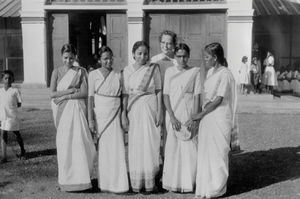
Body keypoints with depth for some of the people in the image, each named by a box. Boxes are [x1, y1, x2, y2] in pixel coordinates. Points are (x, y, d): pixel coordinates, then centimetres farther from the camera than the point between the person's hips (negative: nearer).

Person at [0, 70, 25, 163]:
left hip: (12, 116, -3)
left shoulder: (15, 91, -4)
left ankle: (22, 152, 31)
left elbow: (19, 104, -1)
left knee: (17, 134, 11)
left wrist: (10, 106, -10)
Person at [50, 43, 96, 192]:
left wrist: (65, 96, -10)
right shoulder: (57, 71, 7)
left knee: (78, 141, -10)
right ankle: (66, 178, 13)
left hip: (76, 109, -1)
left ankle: (79, 177, -2)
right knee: (64, 143, 3)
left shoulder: (81, 72, 4)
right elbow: (52, 93, -2)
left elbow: (84, 93, -5)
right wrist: (71, 90, -9)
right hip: (61, 110, 2)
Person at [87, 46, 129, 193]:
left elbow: (123, 97, 10)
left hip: (115, 115, 1)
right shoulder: (93, 74, 2)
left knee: (116, 148, -3)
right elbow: (90, 97, -2)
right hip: (100, 114, -1)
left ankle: (117, 183, 4)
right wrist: (90, 119, -8)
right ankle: (104, 182, 16)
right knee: (102, 148, 4)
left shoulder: (118, 76, 8)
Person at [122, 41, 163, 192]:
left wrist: (159, 112, -2)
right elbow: (125, 94, 4)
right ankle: (136, 183, 14)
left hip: (150, 107, -1)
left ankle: (150, 181, 11)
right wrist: (124, 114, -1)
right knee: (135, 144, 4)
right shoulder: (128, 70, 3)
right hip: (133, 108, 1)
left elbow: (158, 91, 3)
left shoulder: (154, 68, 2)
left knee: (150, 143, 0)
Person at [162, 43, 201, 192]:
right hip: (173, 115, 2)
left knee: (189, 148, 0)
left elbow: (197, 96, -3)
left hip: (189, 114, -1)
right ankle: (173, 183, 14)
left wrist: (195, 118, -10)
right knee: (173, 148, 4)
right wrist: (172, 117, -10)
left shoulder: (195, 71, 1)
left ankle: (188, 183, 13)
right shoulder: (169, 71, 6)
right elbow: (166, 95, 1)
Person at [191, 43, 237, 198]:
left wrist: (200, 115, -12)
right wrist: (202, 115, 3)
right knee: (205, 151, 11)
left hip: (219, 118, -8)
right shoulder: (210, 72, 10)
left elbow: (218, 100, -16)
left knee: (217, 152, 2)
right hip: (207, 117, 8)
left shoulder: (225, 74, -14)